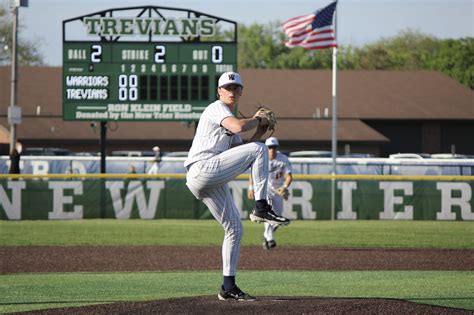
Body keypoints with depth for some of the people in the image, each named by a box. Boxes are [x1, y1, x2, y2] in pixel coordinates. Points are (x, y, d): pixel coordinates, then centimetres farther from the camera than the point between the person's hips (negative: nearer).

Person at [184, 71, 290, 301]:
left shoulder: (229, 118, 29)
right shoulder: (217, 108, 0)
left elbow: (240, 155, 23)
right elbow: (238, 126, -22)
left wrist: (258, 133, 13)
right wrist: (258, 120, -4)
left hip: (212, 183, 10)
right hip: (202, 169, -10)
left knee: (234, 229, 9)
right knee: (259, 150, -16)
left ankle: (228, 287, 11)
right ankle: (261, 208, -20)